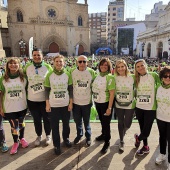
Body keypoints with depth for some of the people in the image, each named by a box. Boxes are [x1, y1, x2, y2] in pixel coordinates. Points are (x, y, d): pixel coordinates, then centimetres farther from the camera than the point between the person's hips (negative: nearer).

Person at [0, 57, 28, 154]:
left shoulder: (24, 77, -5)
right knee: (14, 126, 9)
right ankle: (15, 142, 33)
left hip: (22, 106, 0)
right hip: (9, 108, 0)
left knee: (21, 123, 17)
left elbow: (27, 91, 2)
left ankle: (22, 138, 43)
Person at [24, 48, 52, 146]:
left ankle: (48, 135, 36)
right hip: (32, 100, 2)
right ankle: (39, 136, 39)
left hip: (45, 99, -2)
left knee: (46, 118, 13)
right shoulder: (27, 67, -1)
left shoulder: (48, 67, -7)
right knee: (36, 119, 17)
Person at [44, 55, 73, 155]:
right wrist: (47, 104, -3)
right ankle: (57, 145, 25)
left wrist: (71, 103, -1)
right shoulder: (49, 75, -4)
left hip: (66, 104, 1)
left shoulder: (67, 74, -3)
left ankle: (66, 138, 41)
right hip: (53, 105, -1)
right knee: (55, 126, 8)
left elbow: (71, 90, 2)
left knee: (66, 124, 16)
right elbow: (47, 91, 0)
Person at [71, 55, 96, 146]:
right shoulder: (72, 72, -7)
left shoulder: (92, 72, -9)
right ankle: (79, 134, 42)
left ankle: (88, 136, 36)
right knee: (77, 120, 18)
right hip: (75, 101, 2)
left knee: (86, 121, 14)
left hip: (87, 101, -1)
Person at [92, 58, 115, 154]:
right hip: (97, 103, 7)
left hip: (106, 103, -6)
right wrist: (93, 100, 10)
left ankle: (107, 142, 23)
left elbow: (112, 93, -19)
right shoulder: (98, 76, 3)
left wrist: (109, 108, -21)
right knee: (102, 121, 24)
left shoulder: (110, 77, -17)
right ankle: (104, 134, 46)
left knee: (106, 123, 4)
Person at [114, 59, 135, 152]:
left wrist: (135, 98, -2)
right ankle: (121, 141, 32)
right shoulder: (115, 78, -5)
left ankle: (123, 132, 43)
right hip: (118, 105, 1)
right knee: (120, 123, 13)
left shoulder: (132, 78, -9)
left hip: (130, 105, -1)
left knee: (127, 124, 5)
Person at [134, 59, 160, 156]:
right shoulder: (136, 78, 3)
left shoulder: (154, 75, -7)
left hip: (150, 108, -3)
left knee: (146, 131, 2)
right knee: (142, 129, 17)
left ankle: (138, 138, 35)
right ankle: (145, 147, 39)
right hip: (139, 107, 4)